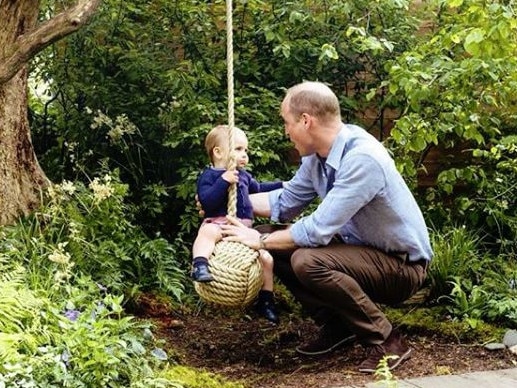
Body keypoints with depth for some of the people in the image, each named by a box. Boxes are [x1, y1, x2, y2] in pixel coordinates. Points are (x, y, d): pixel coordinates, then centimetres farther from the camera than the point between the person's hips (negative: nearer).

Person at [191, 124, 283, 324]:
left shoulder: (244, 175, 21)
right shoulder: (209, 175, -2)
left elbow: (258, 188, 40)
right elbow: (206, 201, -18)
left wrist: (281, 186, 37)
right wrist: (223, 181, -26)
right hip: (218, 223, -6)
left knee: (266, 258, 0)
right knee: (207, 232, -41)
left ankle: (265, 300, 13)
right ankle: (200, 266, -56)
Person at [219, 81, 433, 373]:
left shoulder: (362, 158, -29)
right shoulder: (318, 155, -2)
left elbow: (318, 230, -30)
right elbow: (286, 202, 14)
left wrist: (261, 240, -17)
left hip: (402, 265, -9)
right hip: (363, 248, 9)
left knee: (307, 262, -30)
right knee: (277, 249, 4)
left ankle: (387, 340, -14)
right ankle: (337, 326, 12)